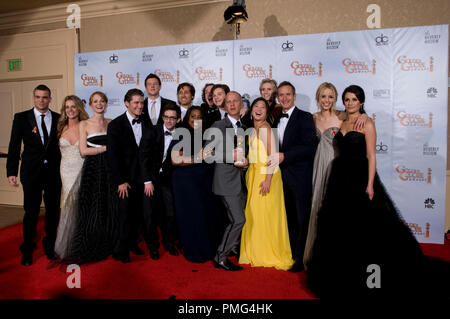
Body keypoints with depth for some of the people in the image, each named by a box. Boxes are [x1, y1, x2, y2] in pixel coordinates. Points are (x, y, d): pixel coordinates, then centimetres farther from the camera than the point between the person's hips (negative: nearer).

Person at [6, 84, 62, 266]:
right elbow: (14, 146, -1)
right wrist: (11, 172, -8)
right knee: (31, 213, 5)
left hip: (54, 172, 2)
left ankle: (50, 246, 31)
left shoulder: (59, 119, 4)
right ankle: (27, 250, 24)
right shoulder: (21, 118, 1)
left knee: (53, 211, 11)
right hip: (31, 172, -1)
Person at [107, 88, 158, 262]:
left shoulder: (146, 124, 8)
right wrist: (120, 181, -8)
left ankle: (153, 246, 18)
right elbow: (113, 155, -5)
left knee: (147, 213, 0)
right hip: (125, 179, -2)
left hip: (143, 177, 2)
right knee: (126, 214, 5)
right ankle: (123, 249, 24)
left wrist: (150, 179, -1)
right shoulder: (115, 125, -1)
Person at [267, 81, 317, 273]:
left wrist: (283, 156, -25)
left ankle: (302, 258, 16)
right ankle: (291, 253, 28)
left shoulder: (305, 117, -8)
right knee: (290, 217, 15)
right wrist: (275, 159, 2)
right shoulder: (277, 120, 14)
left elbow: (309, 147, -19)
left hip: (301, 176, -6)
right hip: (284, 176, 7)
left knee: (303, 218, 3)